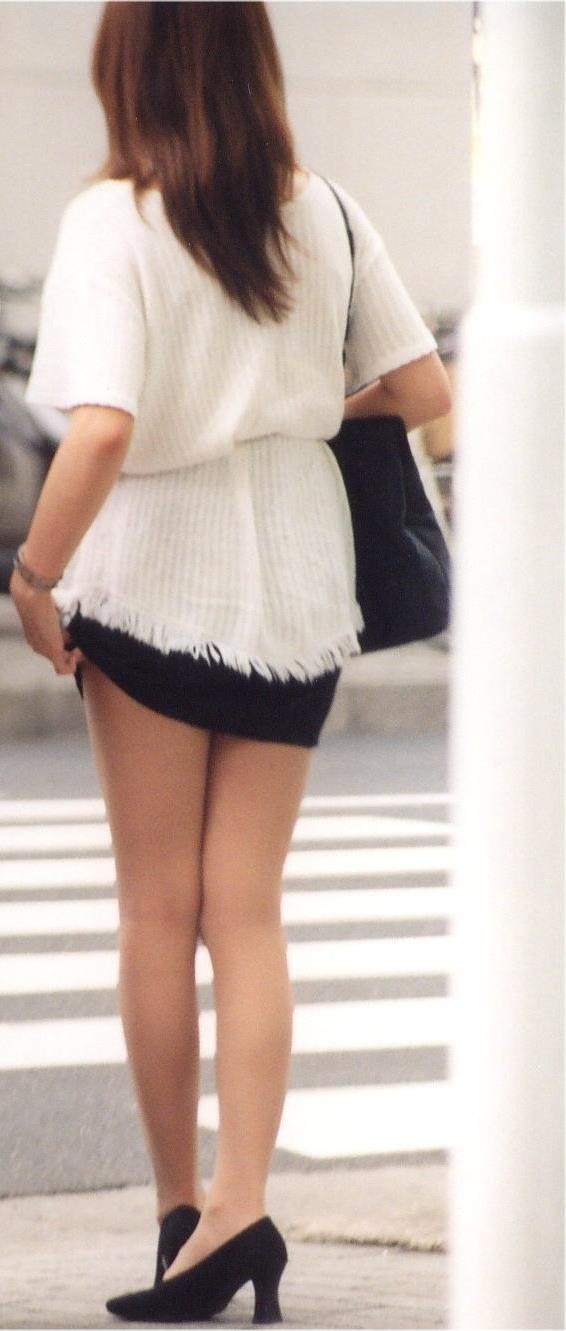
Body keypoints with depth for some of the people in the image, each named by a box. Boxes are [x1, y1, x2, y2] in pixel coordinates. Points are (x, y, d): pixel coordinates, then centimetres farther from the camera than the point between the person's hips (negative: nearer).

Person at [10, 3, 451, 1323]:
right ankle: (240, 1208, -6)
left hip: (157, 574, -3)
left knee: (159, 908, 9)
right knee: (248, 909, 6)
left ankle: (181, 1208, 14)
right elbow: (426, 393, 1)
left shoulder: (114, 220, -14)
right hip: (296, 580, 3)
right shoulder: (325, 212, -1)